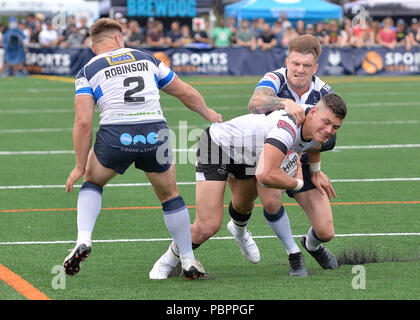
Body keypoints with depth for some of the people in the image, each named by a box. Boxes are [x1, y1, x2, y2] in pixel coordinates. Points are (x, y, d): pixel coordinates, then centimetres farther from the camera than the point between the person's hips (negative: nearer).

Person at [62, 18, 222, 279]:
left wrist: (80, 166, 7)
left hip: (116, 135, -1)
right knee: (170, 194, 23)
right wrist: (209, 114, 45)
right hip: (155, 134, 1)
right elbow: (186, 93, 27)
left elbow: (83, 122, 0)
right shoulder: (147, 59, 20)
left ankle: (83, 240, 6)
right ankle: (189, 260, 26)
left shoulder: (88, 72, 12)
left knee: (92, 182, 26)